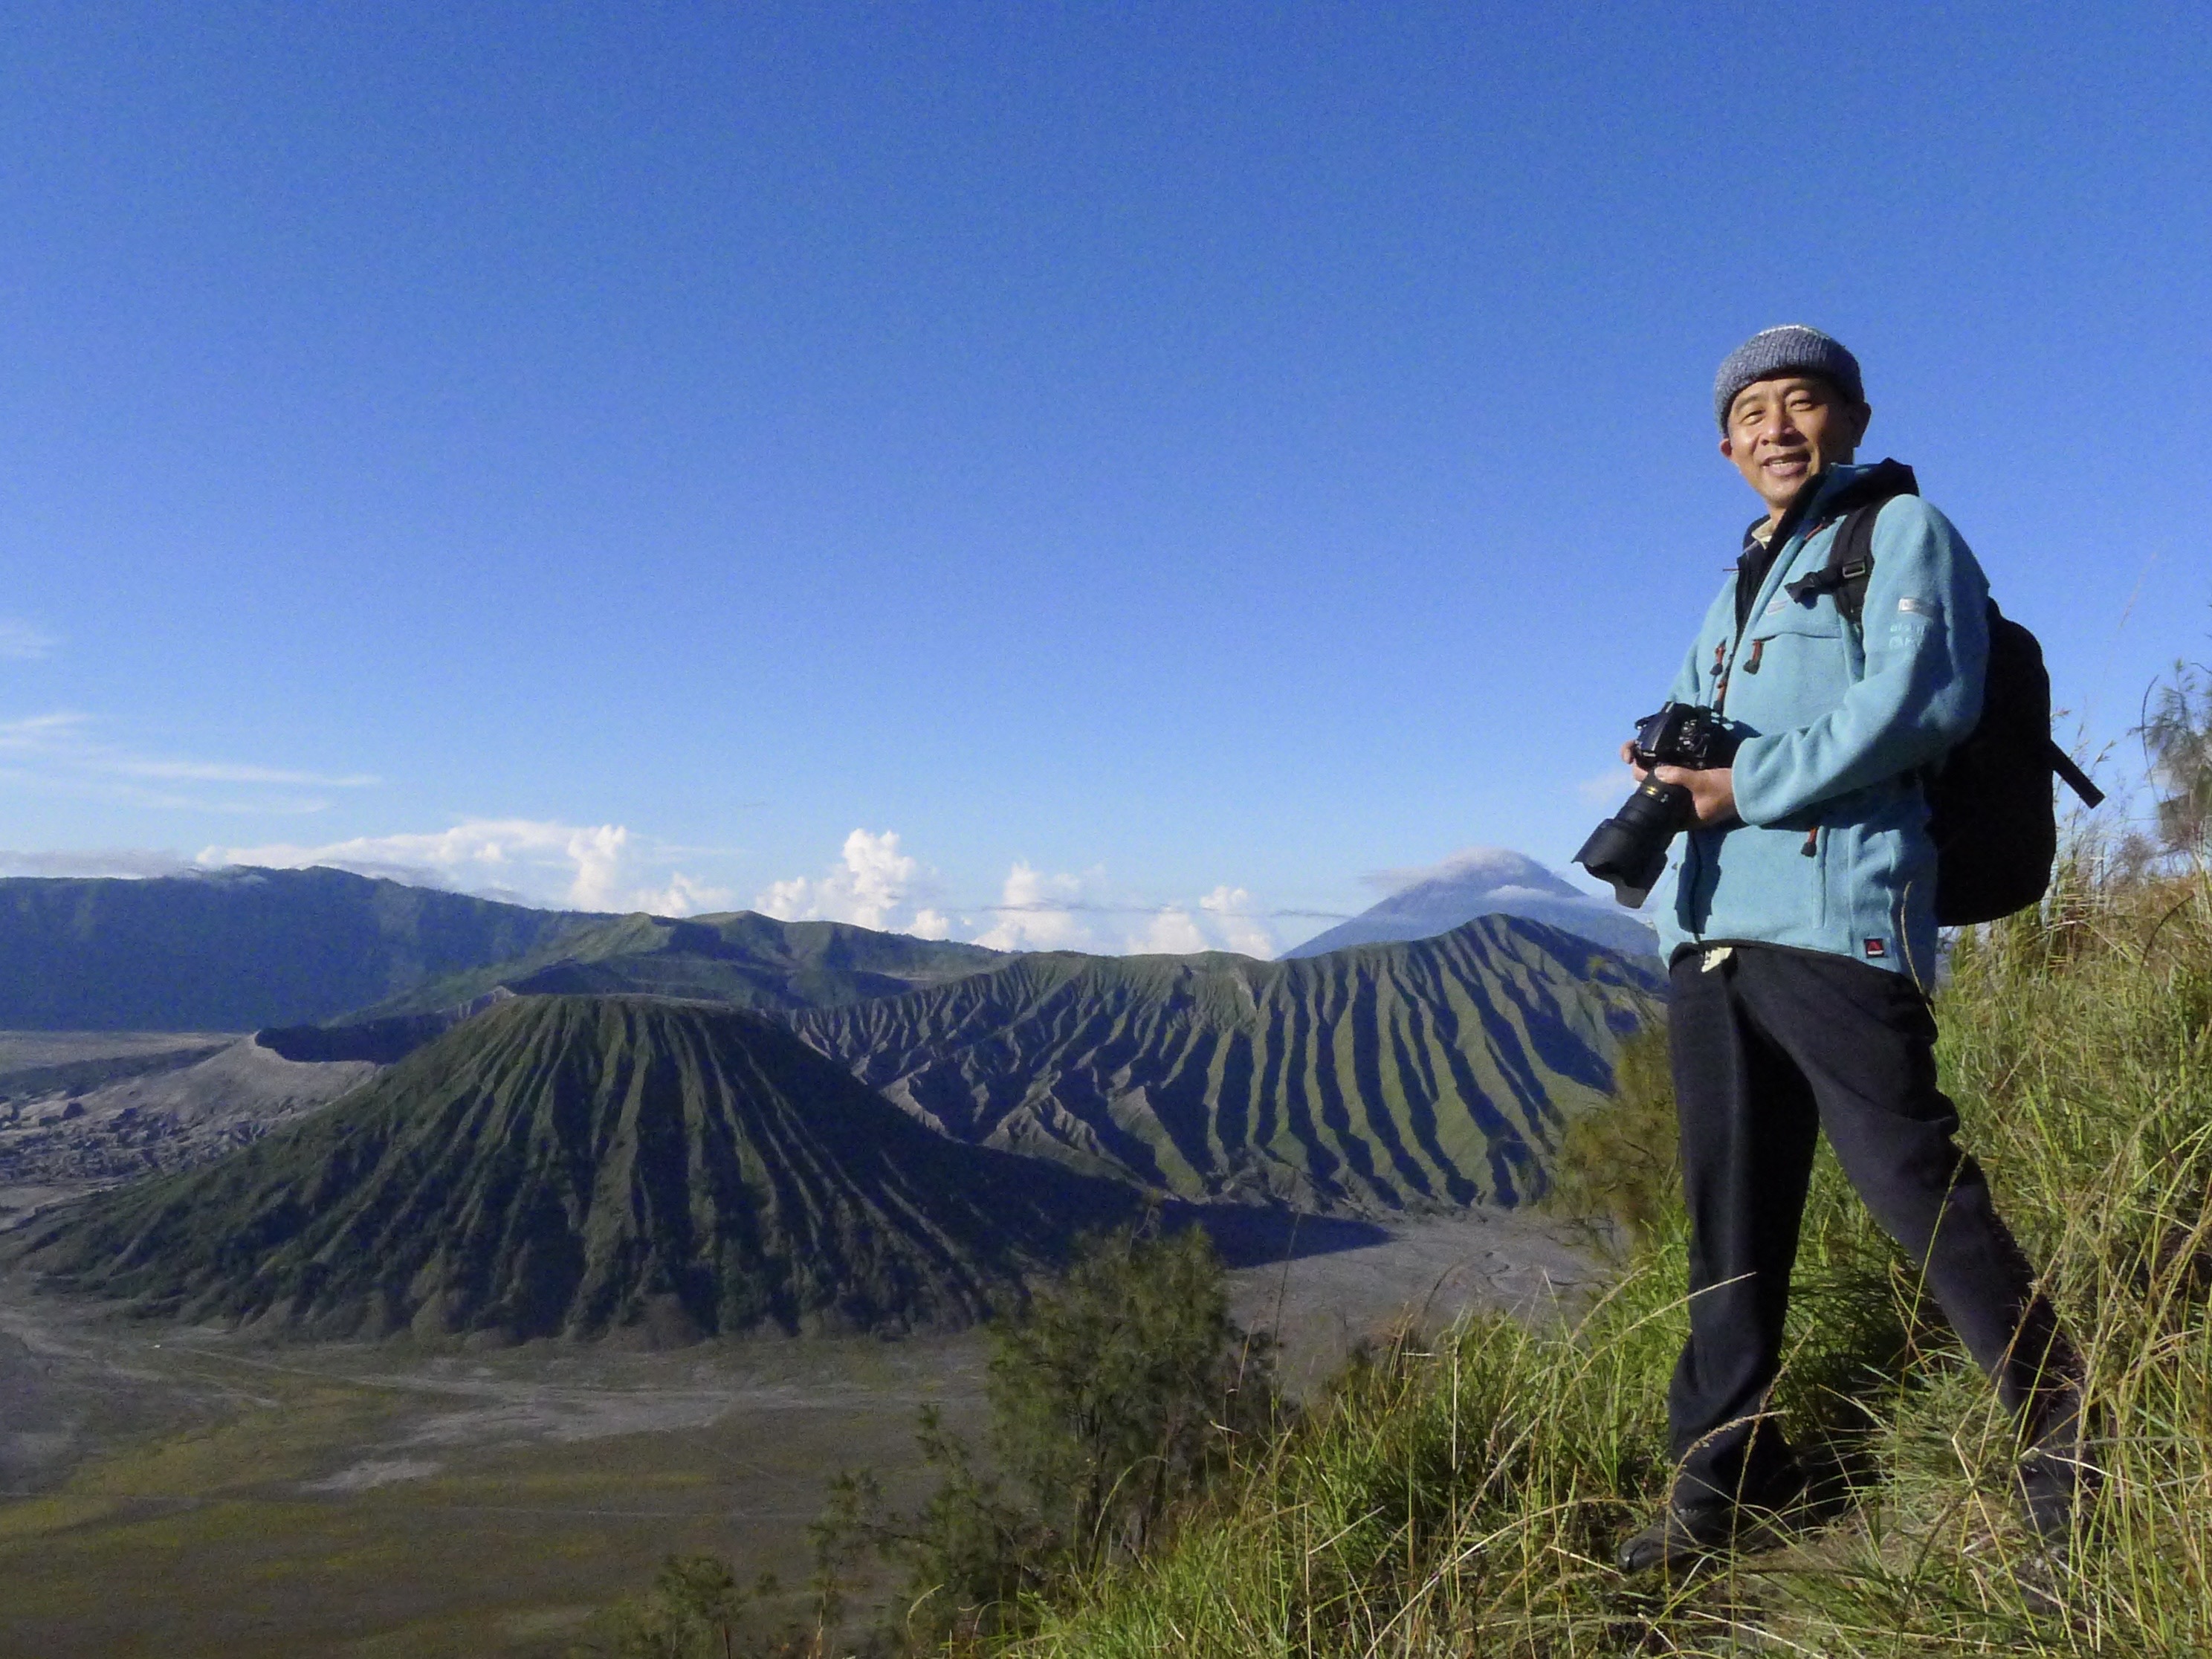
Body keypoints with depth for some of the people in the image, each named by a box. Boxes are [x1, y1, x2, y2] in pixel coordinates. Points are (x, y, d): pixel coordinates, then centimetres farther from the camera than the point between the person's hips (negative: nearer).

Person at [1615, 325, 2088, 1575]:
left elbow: (1925, 696, -11)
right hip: (1711, 928, 7)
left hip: (1833, 913, -7)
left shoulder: (1903, 531, 5)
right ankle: (1727, 1479, 16)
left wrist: (1749, 784, -13)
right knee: (1730, 1213, 8)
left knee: (1918, 1185, -6)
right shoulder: (1742, 580, 26)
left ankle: (2063, 1437, 13)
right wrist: (1668, 760, 2)